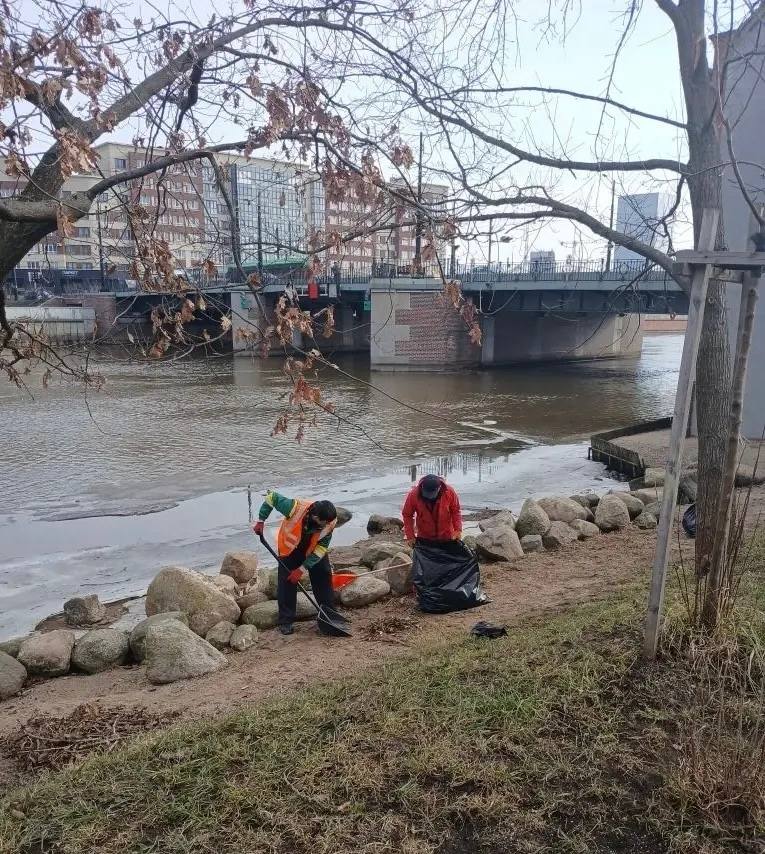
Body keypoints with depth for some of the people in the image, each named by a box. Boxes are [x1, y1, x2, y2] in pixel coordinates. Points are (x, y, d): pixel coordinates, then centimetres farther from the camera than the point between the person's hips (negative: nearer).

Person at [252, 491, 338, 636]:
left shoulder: (329, 523, -31)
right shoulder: (295, 508, -40)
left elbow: (321, 549, -22)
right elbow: (272, 497, -24)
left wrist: (302, 569, -25)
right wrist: (261, 521, -21)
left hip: (314, 551, 2)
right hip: (290, 549, -2)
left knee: (324, 579, -1)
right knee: (287, 582, -3)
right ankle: (285, 622, 8)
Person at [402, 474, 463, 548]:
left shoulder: (449, 492, -19)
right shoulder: (414, 494, -21)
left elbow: (456, 511, -5)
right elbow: (407, 515, -9)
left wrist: (458, 530, -15)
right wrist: (410, 536, -10)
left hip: (446, 538, 1)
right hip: (424, 539, 0)